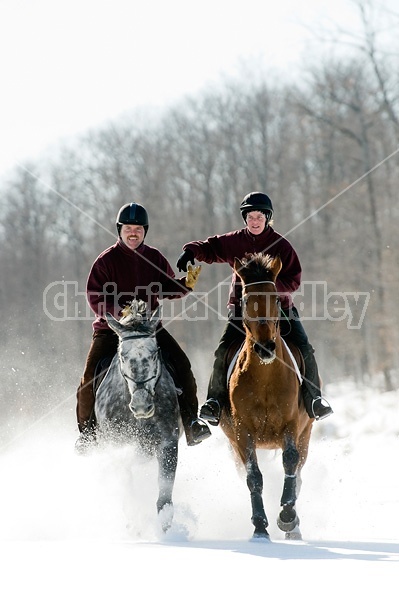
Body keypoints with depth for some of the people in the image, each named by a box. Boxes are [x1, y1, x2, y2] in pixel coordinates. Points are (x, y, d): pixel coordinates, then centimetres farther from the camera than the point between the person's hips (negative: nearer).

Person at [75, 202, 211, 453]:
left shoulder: (155, 258, 7)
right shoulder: (106, 260, -2)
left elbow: (168, 289, 15)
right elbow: (95, 296, -6)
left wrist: (186, 284, -6)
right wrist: (118, 312, -22)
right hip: (111, 327, -2)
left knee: (182, 364, -16)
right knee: (90, 376, -17)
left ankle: (191, 420, -9)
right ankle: (87, 428, 3)